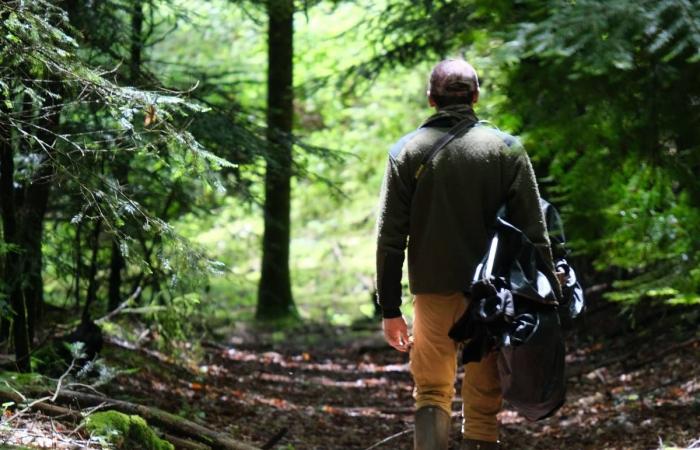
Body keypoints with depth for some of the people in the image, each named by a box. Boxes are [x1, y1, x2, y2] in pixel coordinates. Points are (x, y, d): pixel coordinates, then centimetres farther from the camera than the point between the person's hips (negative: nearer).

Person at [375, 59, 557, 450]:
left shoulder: (407, 151, 1)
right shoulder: (507, 148, -1)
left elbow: (390, 238, 0)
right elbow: (534, 232, -4)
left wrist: (390, 309, 4)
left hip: (432, 290, 1)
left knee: (431, 393, 10)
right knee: (484, 399, 8)